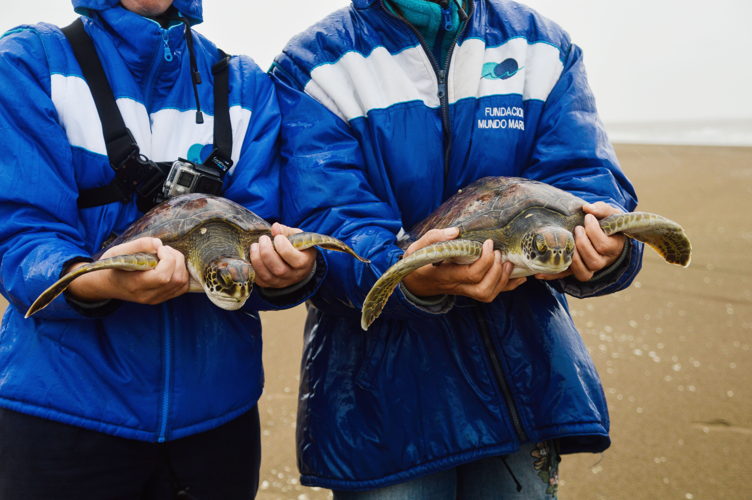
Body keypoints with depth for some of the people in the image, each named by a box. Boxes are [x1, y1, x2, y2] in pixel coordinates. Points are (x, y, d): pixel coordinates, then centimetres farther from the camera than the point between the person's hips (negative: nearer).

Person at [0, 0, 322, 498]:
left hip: (216, 400, 3)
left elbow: (256, 233, -4)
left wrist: (287, 272, -26)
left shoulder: (247, 85, 6)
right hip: (62, 403, -2)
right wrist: (93, 283, -31)